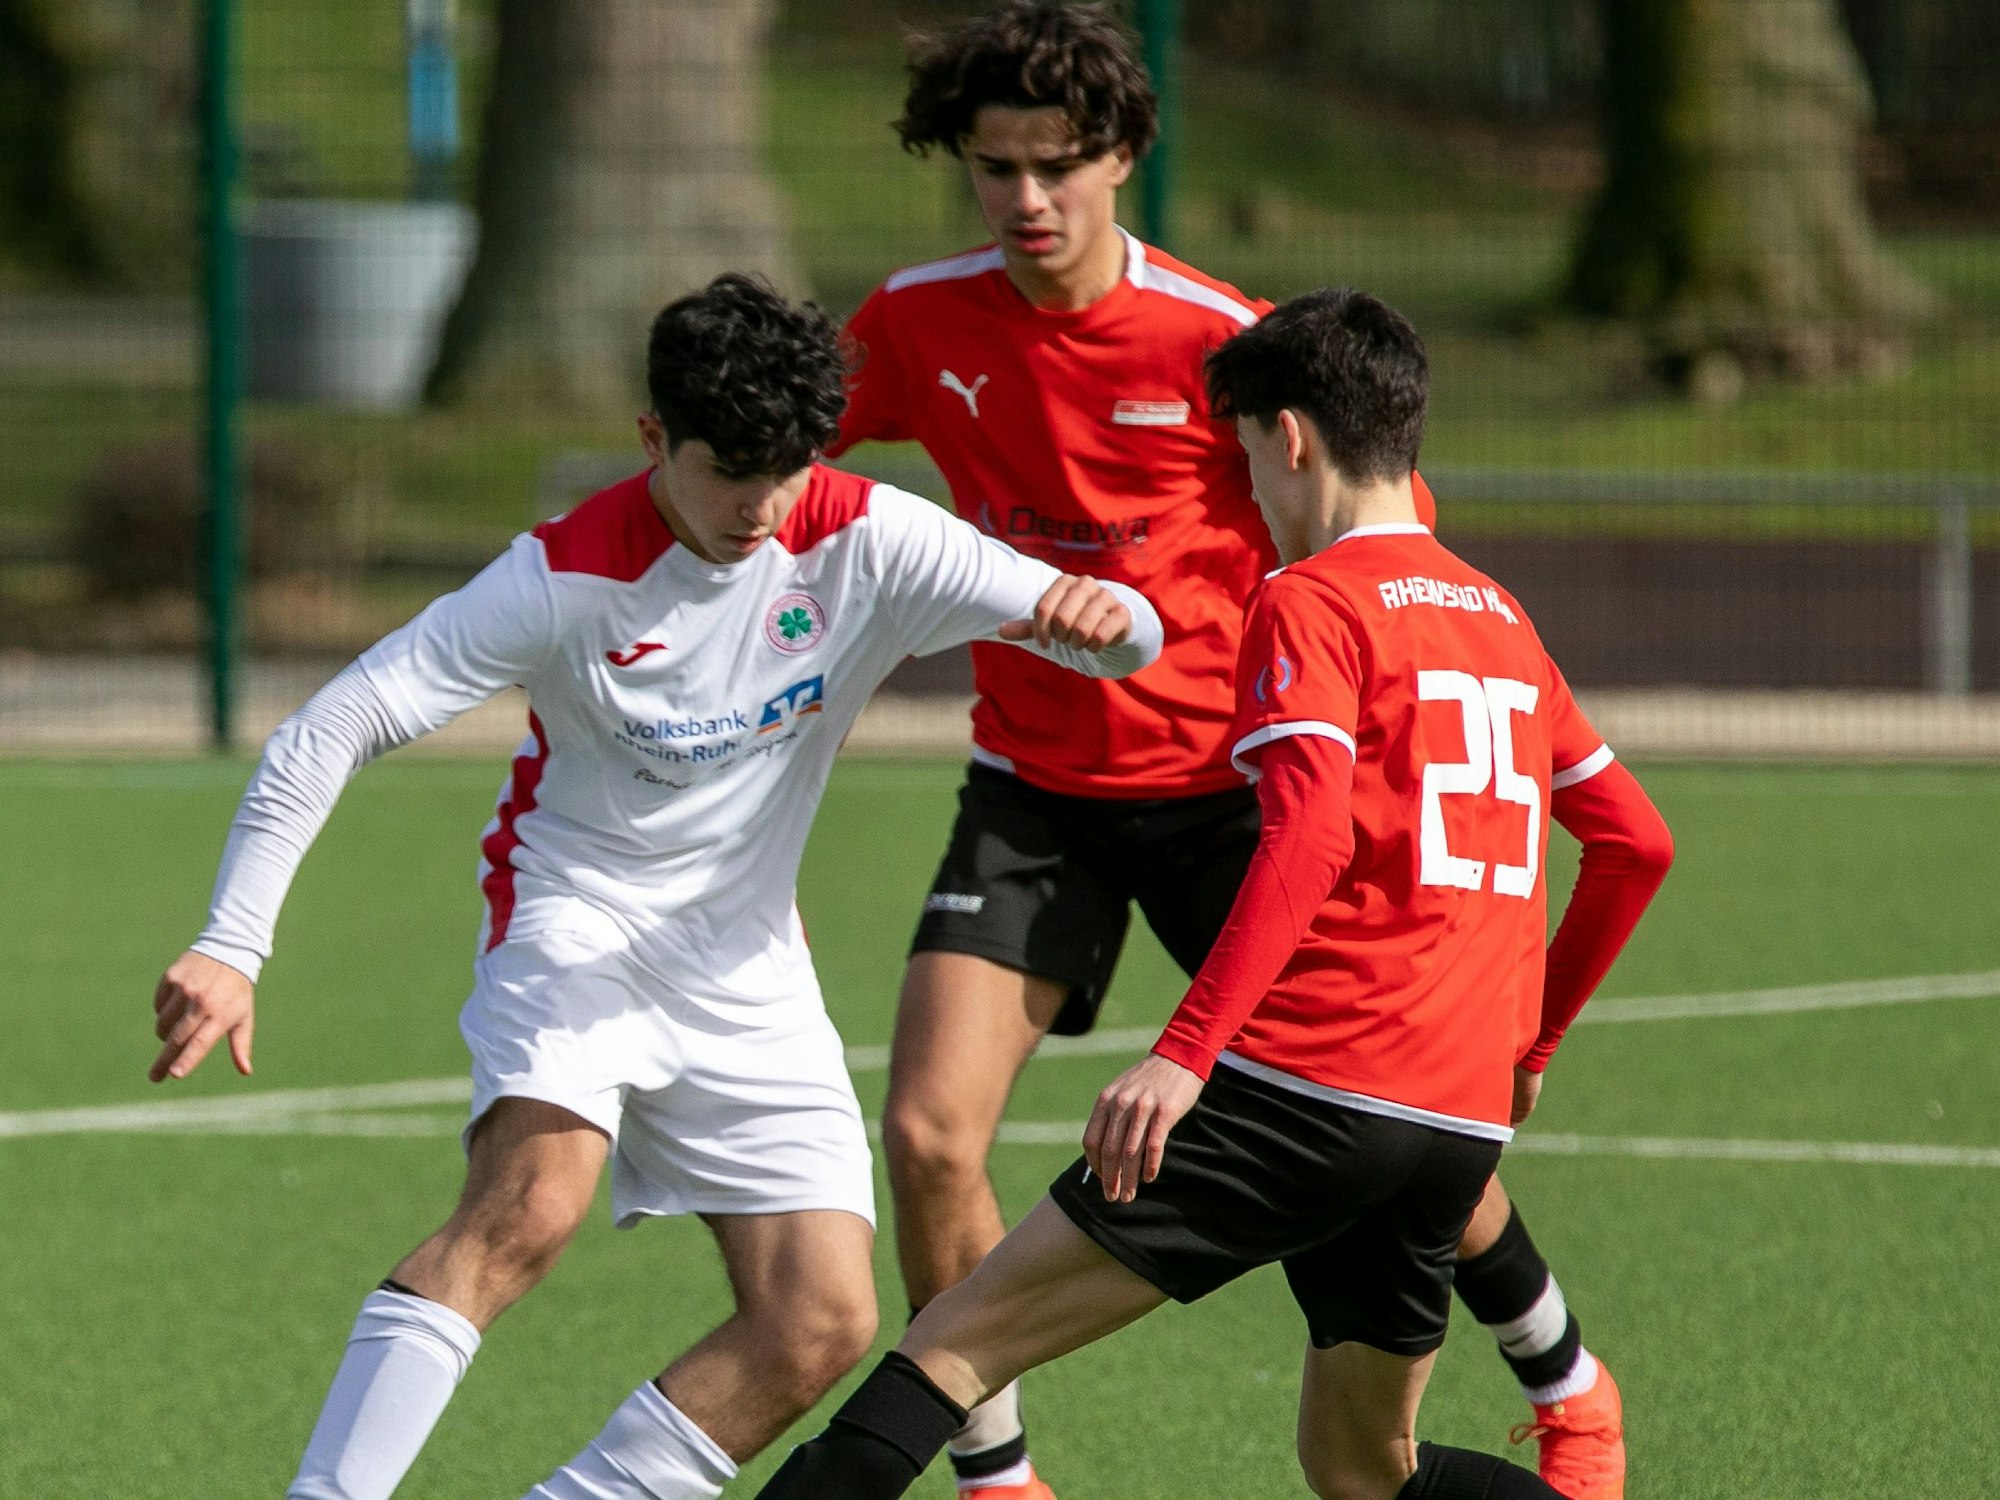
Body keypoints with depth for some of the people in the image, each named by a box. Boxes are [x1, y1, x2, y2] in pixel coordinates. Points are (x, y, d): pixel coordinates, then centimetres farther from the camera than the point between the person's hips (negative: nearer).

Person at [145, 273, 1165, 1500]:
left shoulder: (867, 542, -11)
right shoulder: (568, 578, -19)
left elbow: (1131, 639, -11)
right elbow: (326, 737, -19)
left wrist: (1100, 614, -37)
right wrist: (231, 949, -27)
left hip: (748, 959, 4)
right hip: (579, 914, -4)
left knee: (823, 1323, -8)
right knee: (531, 1206, -32)